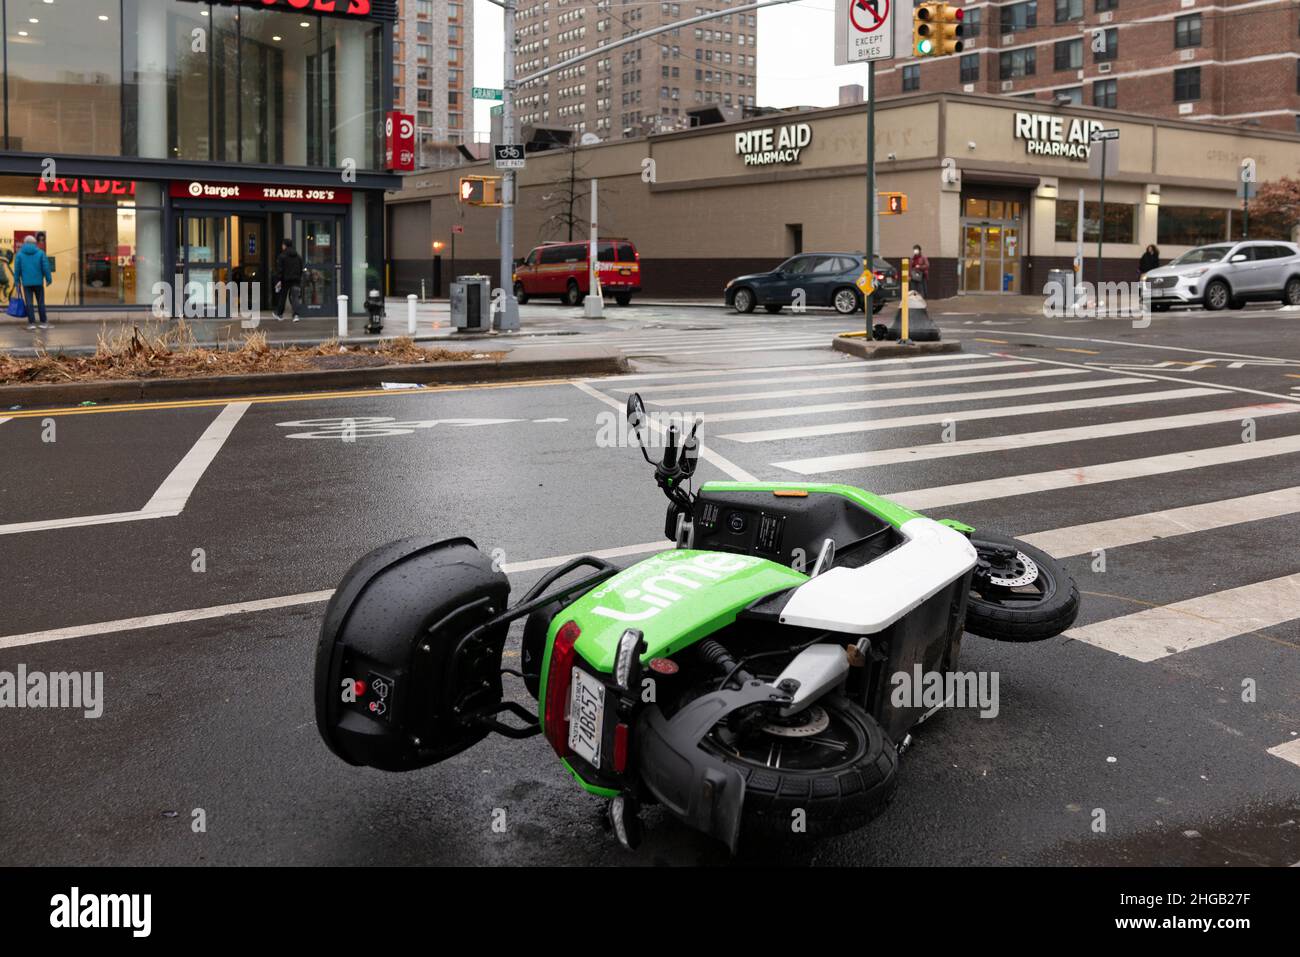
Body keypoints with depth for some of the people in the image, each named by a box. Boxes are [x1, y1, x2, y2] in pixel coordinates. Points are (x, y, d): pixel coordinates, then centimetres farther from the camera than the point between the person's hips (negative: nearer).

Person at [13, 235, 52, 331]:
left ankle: (31, 323, -1)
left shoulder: (20, 254, 1)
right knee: (41, 302, 7)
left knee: (29, 303, 2)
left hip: (26, 282, 0)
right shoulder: (40, 253, -1)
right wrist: (48, 279, 3)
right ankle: (43, 322, 9)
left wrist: (17, 281, 8)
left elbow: (17, 269, 0)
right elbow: (46, 267, -4)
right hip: (38, 282, 0)